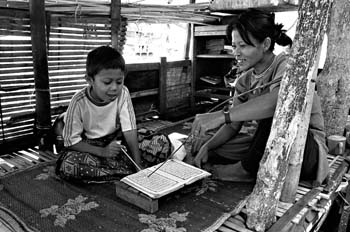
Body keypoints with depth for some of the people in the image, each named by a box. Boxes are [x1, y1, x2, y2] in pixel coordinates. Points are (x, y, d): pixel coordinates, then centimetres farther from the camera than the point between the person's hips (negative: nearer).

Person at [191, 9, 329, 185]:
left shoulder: (286, 66, -17)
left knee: (277, 110, -38)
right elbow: (233, 126, 5)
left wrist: (222, 115, -48)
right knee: (201, 144, -3)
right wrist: (207, 146, -12)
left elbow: (278, 100, -41)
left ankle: (247, 169, -17)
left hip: (309, 150, -6)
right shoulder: (245, 81, 3)